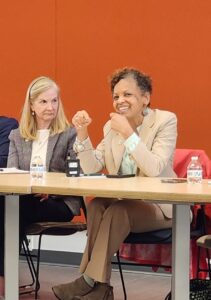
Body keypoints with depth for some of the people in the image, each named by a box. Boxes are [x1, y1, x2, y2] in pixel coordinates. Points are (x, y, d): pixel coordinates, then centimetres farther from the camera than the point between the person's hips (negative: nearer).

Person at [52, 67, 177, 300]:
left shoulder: (165, 121, -8)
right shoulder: (111, 127, 7)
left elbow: (155, 169, -22)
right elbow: (91, 168, 0)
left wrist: (127, 133, -26)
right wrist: (82, 133, -12)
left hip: (158, 206, -5)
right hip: (123, 203, 5)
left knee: (117, 211, -32)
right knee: (96, 205, -27)